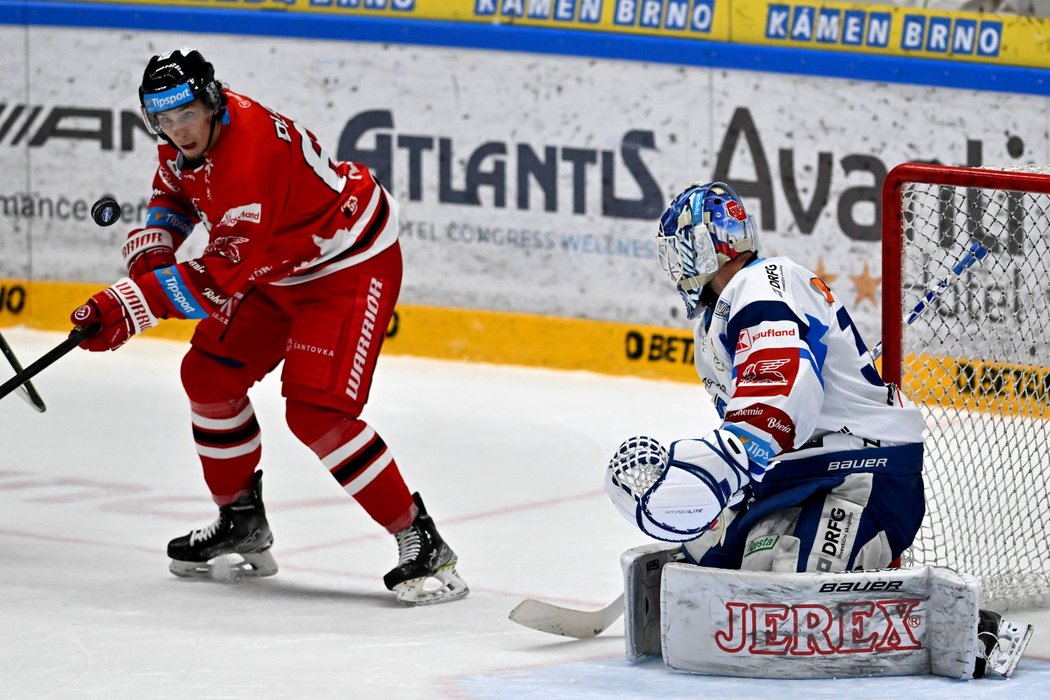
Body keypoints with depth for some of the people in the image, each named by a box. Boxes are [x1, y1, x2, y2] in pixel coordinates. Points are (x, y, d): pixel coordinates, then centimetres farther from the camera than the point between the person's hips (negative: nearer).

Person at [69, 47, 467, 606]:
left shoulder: (254, 157, -35)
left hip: (350, 267, -10)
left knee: (316, 412, -21)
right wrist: (151, 246, -3)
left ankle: (422, 544, -15)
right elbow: (174, 192, 17)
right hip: (278, 266, 10)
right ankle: (241, 522, 29)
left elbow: (220, 278, -34)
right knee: (209, 374, 11)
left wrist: (129, 306, -35)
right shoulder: (186, 139, -6)